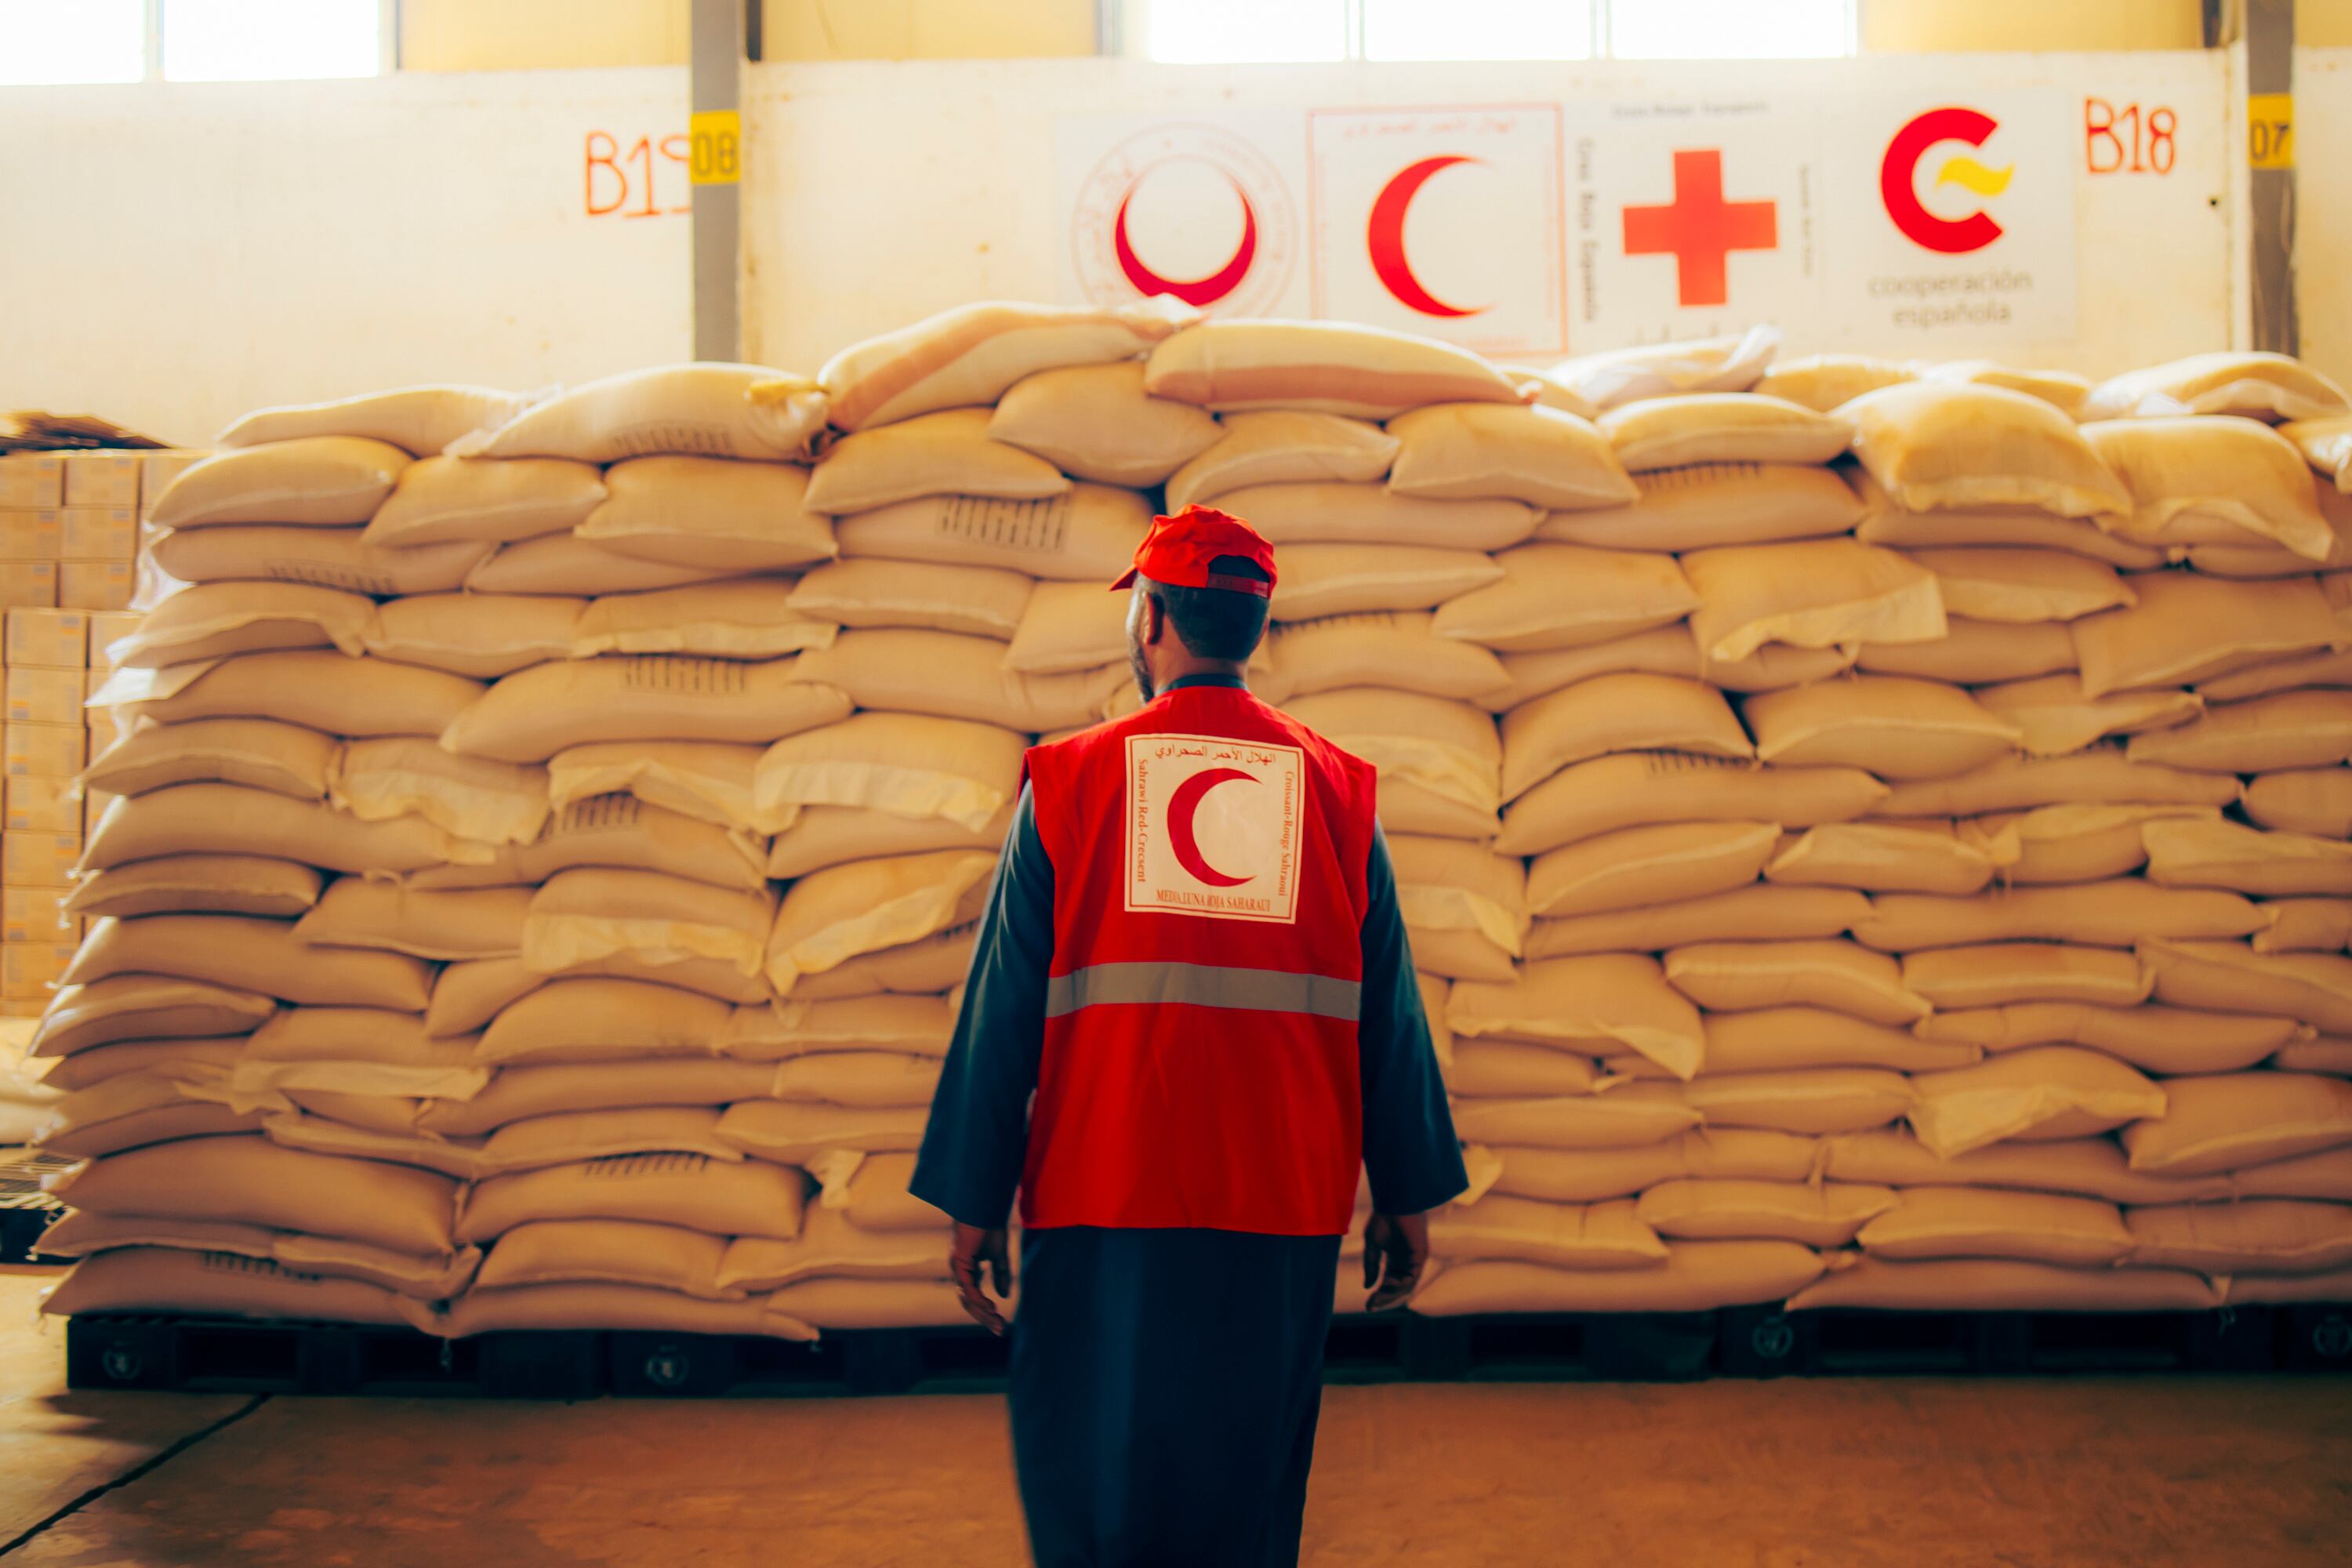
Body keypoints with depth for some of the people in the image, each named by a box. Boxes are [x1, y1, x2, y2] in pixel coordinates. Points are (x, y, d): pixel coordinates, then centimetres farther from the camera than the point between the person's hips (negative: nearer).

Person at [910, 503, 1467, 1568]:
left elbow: (1002, 1013, -2)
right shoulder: (1335, 789, 4)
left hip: (1102, 1209, -2)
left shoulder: (1067, 782, -1)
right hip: (1284, 1208, 2)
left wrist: (975, 1206, 3)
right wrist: (1406, 1200, 11)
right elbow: (1389, 1017, 5)